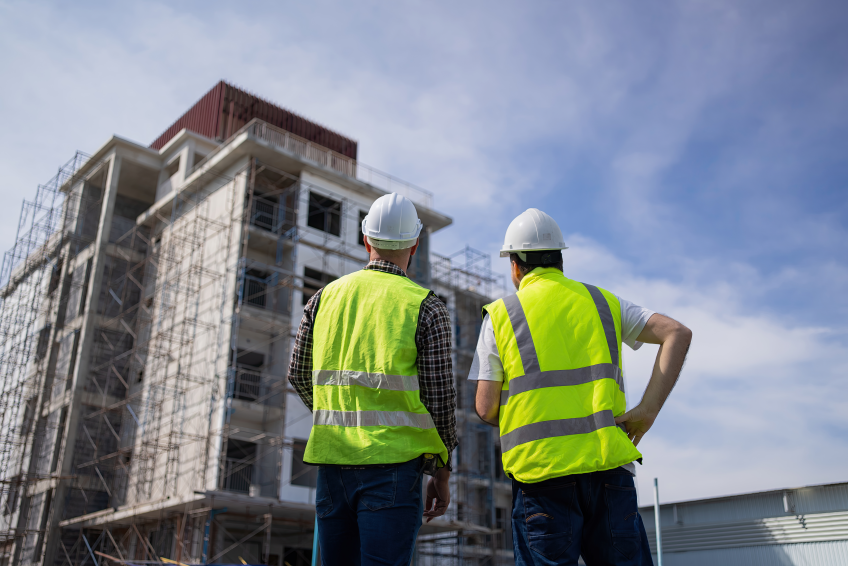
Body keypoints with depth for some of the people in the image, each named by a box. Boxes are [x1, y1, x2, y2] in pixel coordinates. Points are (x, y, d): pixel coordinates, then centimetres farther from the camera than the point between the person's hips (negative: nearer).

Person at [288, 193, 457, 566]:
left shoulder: (325, 298, 9)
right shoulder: (426, 308, -3)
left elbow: (298, 375, 15)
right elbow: (439, 397, -5)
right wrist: (442, 471, 6)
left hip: (332, 460, 4)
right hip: (392, 465, -4)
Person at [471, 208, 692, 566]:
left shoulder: (500, 315, 7)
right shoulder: (603, 302, 15)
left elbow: (486, 408, 1)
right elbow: (678, 334, 4)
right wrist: (647, 410, 0)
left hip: (540, 468, -2)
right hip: (609, 463, 2)